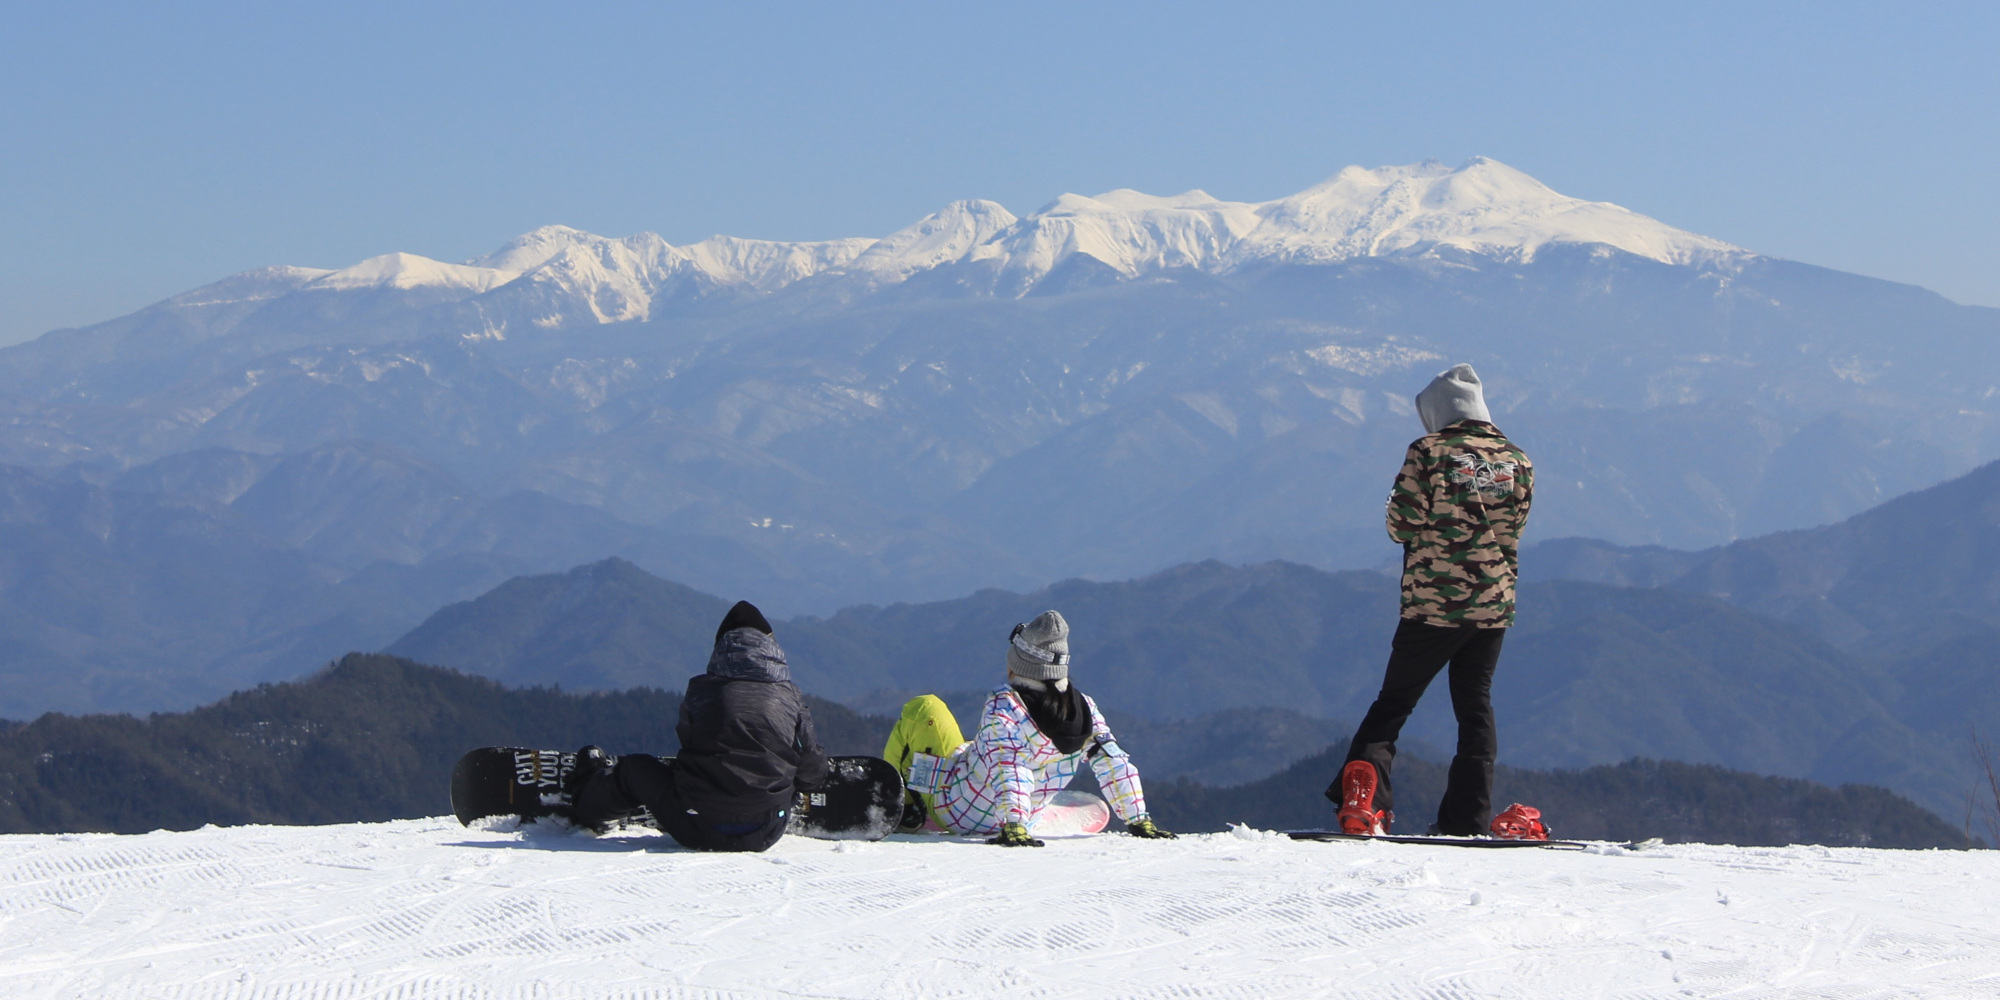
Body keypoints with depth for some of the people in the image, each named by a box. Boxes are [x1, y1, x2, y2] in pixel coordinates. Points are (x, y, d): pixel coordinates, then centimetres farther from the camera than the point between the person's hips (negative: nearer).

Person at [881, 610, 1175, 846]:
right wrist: (1138, 819, -8)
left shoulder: (1003, 703, -29)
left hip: (950, 808, -6)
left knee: (923, 708, 10)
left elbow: (1007, 766, -39)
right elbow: (1115, 763, -14)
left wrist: (1013, 825, -44)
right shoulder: (1083, 708, -15)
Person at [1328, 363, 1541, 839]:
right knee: (1476, 708, 15)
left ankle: (1360, 800, -14)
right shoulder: (1517, 461, 5)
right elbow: (1512, 535, 9)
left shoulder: (1429, 452, -9)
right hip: (1493, 606, 4)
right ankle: (1467, 822, 9)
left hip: (1432, 603, -3)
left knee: (1392, 705, 4)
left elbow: (1401, 526, -7)